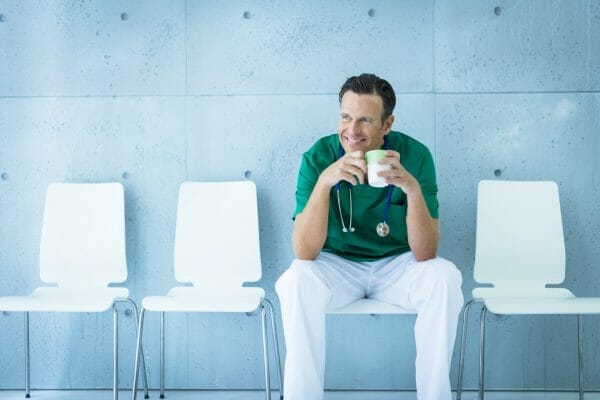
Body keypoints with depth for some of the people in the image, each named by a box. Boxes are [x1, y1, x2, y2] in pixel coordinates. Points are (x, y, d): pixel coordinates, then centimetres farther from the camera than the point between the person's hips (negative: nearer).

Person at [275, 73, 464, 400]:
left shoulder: (415, 156, -15)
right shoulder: (318, 157, -15)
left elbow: (425, 254, -20)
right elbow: (304, 252, -24)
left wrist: (412, 188, -36)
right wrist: (325, 181, -36)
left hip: (397, 263, 1)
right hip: (336, 264, 0)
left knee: (444, 277, -28)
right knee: (297, 280, -31)